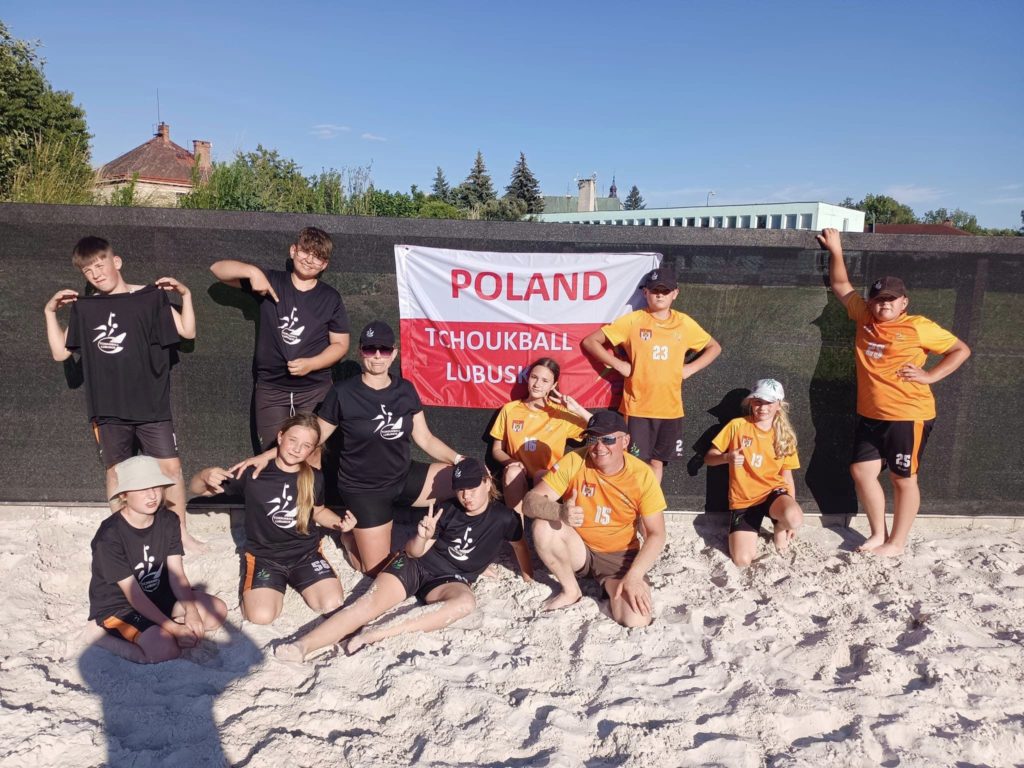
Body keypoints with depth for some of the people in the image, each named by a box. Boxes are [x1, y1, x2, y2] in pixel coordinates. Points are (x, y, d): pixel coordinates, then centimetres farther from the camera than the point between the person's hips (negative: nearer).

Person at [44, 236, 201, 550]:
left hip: (152, 406, -2)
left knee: (171, 466, -2)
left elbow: (188, 332, 0)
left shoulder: (150, 297, 0)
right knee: (116, 472, 10)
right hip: (108, 410, 2)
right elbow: (60, 353, 12)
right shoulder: (84, 307, 8)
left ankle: (180, 532, 11)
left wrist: (185, 294, -10)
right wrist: (50, 312, 5)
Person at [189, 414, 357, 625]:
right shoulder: (253, 473, -11)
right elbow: (196, 489, -4)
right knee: (261, 617, -24)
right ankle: (275, 587, 11)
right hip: (264, 557, -2)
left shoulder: (314, 478, -3)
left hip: (306, 554, 2)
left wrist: (340, 523, -4)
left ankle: (295, 582, 13)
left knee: (333, 605, -18)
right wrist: (206, 475, -28)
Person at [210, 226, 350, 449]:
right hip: (270, 389, 1)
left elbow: (340, 344, 3)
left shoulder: (331, 298, 2)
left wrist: (311, 364, -14)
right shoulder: (270, 281, 2)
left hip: (315, 391, 0)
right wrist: (252, 271, -17)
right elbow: (218, 269, 2)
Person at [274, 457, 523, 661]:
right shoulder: (447, 510, -1)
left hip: (451, 579, -1)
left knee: (466, 602, -37)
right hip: (415, 565, 1)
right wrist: (422, 537, -20)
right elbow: (414, 552, 2)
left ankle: (377, 634, -40)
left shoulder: (503, 518, -4)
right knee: (371, 602, -25)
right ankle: (302, 645, -39)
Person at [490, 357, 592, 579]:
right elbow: (496, 449, 11)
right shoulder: (509, 410, 8)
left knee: (542, 475, -35)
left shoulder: (561, 413, 3)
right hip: (516, 482, 1)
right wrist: (510, 461, -11)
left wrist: (577, 409, -14)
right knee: (513, 471, -34)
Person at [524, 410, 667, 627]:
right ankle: (571, 590, -5)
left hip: (620, 556, -1)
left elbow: (656, 534, -11)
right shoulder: (574, 462, -17)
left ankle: (611, 587, 10)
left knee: (636, 621, -24)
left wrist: (634, 576, -25)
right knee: (543, 526, -30)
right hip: (577, 549, 1)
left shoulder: (642, 475, -15)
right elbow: (530, 502, -22)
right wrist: (560, 512, -44)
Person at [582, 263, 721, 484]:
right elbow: (590, 342, -4)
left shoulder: (684, 323, 3)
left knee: (657, 461, 13)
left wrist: (690, 368, 3)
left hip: (670, 407, 3)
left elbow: (714, 347, 17)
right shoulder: (633, 320, -5)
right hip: (637, 407, -3)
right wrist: (619, 365, -10)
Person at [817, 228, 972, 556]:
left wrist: (930, 375, -10)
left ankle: (897, 542, 18)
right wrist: (835, 250, 14)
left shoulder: (919, 327, -7)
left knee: (903, 479, 6)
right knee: (862, 470, 8)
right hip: (870, 416, 6)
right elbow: (841, 286, 18)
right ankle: (878, 533, 24)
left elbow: (962, 350, 0)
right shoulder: (865, 317, 6)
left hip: (908, 417, -6)